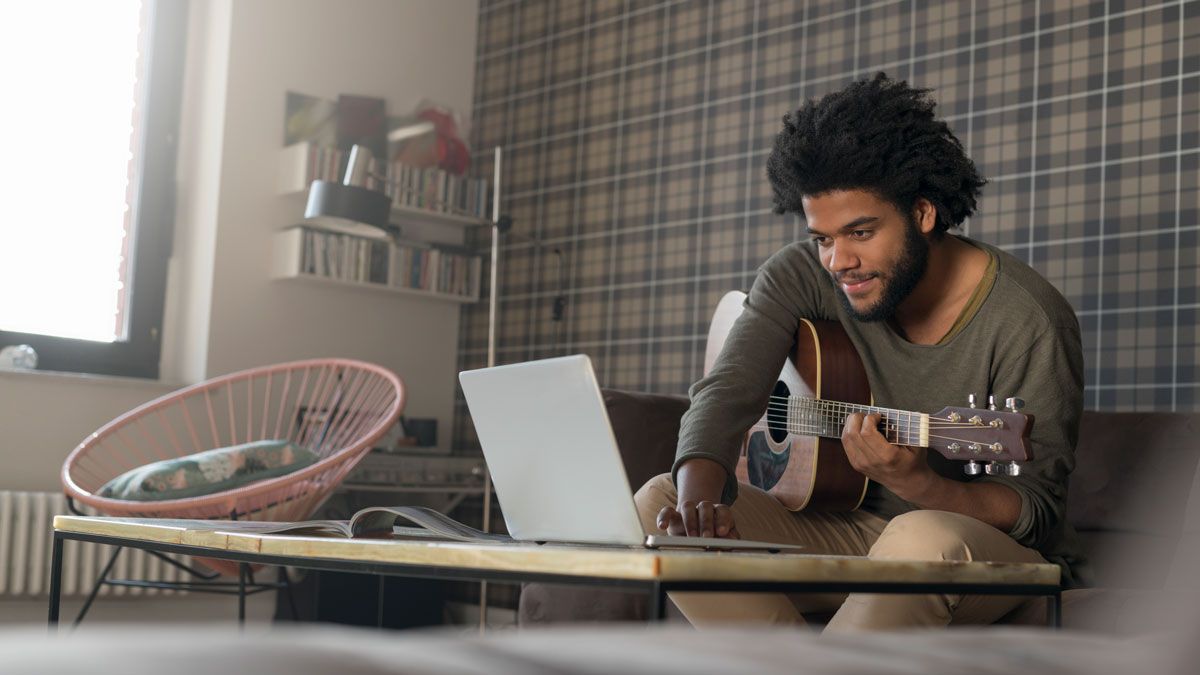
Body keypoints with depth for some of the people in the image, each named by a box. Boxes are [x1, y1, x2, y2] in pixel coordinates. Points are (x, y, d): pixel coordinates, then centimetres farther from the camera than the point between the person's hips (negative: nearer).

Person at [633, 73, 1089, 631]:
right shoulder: (802, 277, -5)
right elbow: (727, 391, -16)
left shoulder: (1029, 321, -18)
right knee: (657, 503, -15)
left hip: (1001, 552, -4)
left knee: (925, 540, -41)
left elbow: (1036, 509, -17)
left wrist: (918, 484, -38)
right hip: (852, 531, 5)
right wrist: (698, 499, -37)